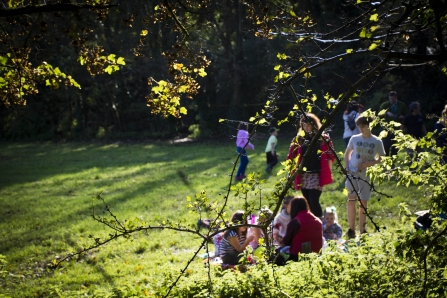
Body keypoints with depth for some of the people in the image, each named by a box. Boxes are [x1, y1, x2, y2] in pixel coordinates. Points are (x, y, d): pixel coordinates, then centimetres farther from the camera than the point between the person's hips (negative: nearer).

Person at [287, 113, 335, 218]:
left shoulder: (323, 138, 0)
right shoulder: (299, 139, 8)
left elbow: (330, 156, 0)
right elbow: (291, 157, 10)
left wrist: (327, 172, -6)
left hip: (317, 175, -4)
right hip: (303, 176, 4)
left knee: (314, 201, -13)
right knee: (308, 203, 9)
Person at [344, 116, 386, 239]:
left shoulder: (377, 142, -2)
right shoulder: (354, 139, 2)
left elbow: (381, 158, 3)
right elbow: (347, 153, 14)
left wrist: (370, 163, -14)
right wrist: (346, 168, 1)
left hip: (367, 175, -1)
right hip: (353, 173, 1)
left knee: (363, 202, 6)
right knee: (351, 200, -3)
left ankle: (362, 230, 15)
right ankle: (351, 229, 4)